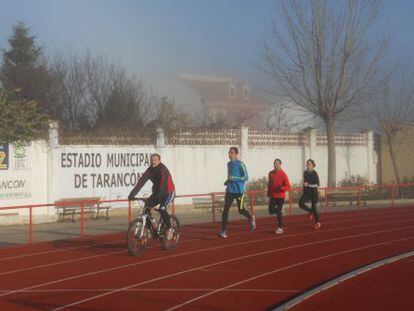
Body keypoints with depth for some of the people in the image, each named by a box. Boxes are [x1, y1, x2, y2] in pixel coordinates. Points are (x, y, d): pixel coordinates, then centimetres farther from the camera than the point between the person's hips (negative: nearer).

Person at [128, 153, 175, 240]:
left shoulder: (163, 170, -24)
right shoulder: (150, 170, -8)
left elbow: (163, 183, -38)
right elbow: (141, 181, -16)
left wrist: (159, 195, -52)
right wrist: (132, 194, -27)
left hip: (168, 193, -6)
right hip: (157, 193, 6)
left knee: (162, 209, -28)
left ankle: (169, 228, -7)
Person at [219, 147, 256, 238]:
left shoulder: (240, 164, -10)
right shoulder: (229, 164, 11)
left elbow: (246, 177, -15)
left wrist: (233, 178, -23)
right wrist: (228, 181, 7)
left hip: (239, 190, -5)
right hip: (230, 190, 5)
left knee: (241, 210, 6)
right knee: (225, 209, -9)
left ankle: (251, 218, 39)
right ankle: (223, 231, -10)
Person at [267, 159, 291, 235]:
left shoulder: (283, 174, -11)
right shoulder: (271, 173, 5)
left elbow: (288, 187, -13)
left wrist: (281, 187, -31)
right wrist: (269, 194, 19)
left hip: (280, 196, -5)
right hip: (273, 196, 5)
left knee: (278, 212, -8)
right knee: (271, 212, -1)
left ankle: (280, 228, 3)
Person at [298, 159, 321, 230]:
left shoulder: (314, 173, -12)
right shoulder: (305, 172, 6)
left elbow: (317, 184, -17)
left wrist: (308, 185, -25)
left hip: (314, 193, -5)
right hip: (306, 193, 5)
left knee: (314, 208, 0)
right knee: (301, 203, -20)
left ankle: (317, 223, 22)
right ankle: (310, 211, 8)